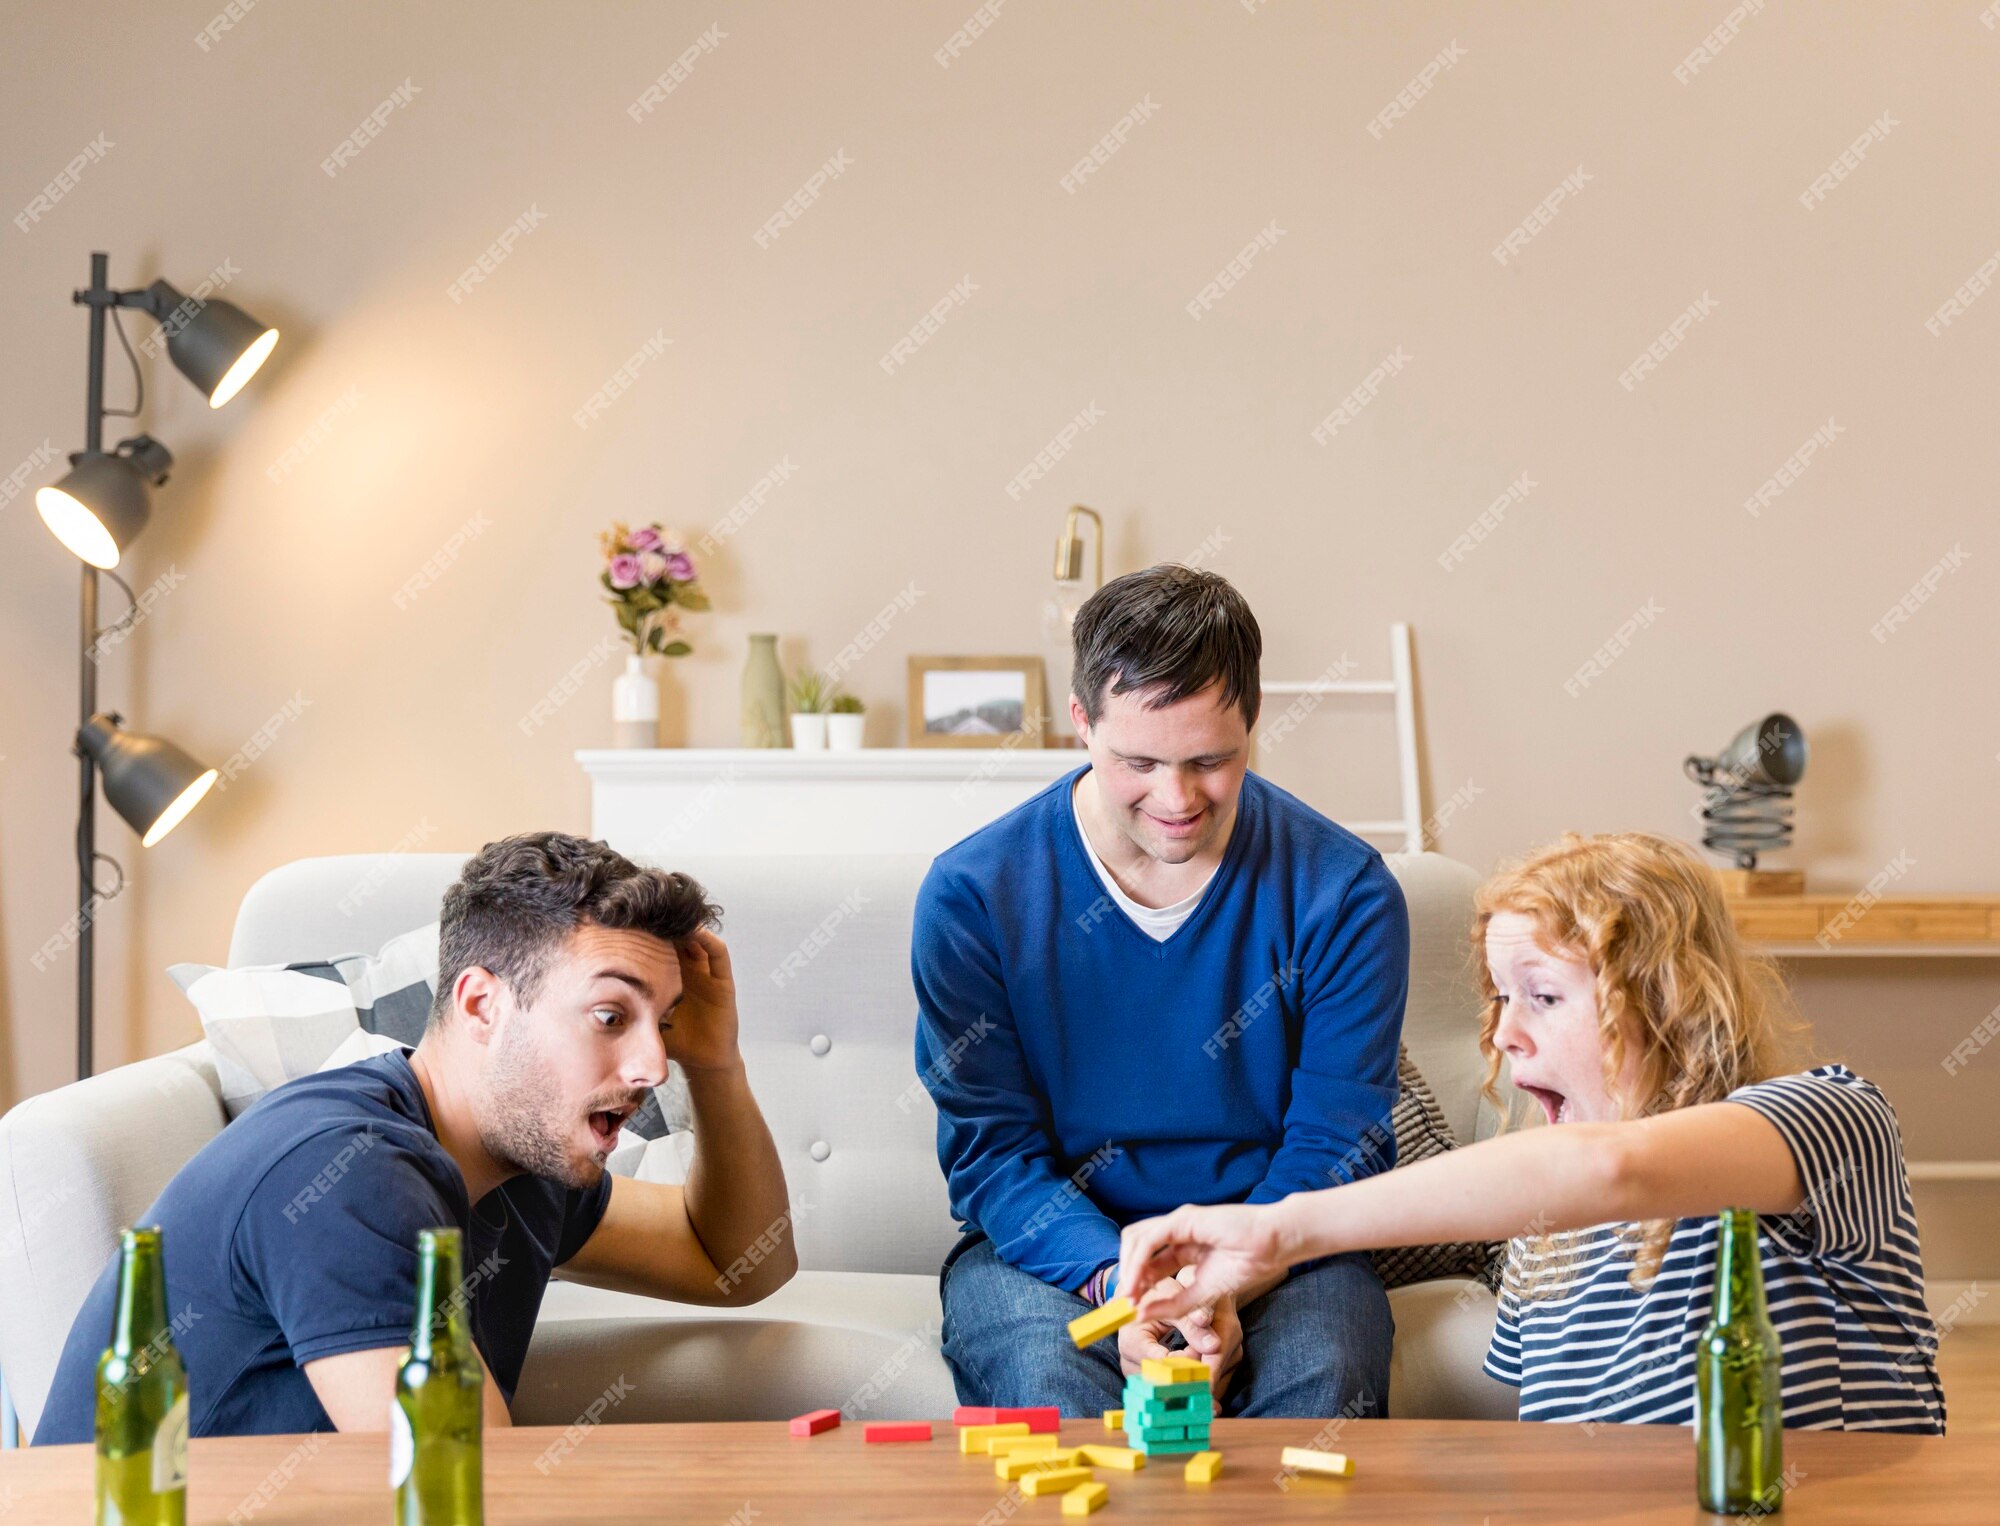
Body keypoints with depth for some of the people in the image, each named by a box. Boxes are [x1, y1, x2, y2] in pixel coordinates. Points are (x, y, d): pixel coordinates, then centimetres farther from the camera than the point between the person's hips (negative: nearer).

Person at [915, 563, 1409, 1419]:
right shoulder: (971, 893, -7)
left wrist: (1227, 1285, -24)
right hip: (1051, 1248, 0)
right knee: (1047, 1378, -33)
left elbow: (1336, 1146, -5)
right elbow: (990, 1152, -6)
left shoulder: (1343, 892, -6)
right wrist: (1117, 1283, -25)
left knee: (1323, 1376, -31)